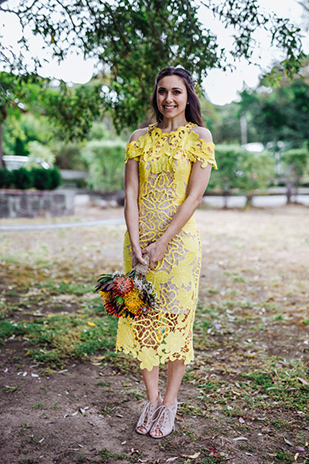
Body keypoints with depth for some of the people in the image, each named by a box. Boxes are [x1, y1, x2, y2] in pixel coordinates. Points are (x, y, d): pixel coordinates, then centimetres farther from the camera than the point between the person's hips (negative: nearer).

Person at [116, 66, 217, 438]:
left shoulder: (199, 138, -1)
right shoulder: (140, 139, 7)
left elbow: (194, 197, -9)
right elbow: (131, 194, 1)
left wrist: (162, 243, -15)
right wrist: (136, 244, -11)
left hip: (178, 240, -3)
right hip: (139, 240, 4)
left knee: (176, 319, 4)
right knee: (142, 318, 8)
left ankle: (170, 404, 20)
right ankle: (151, 399, 25)